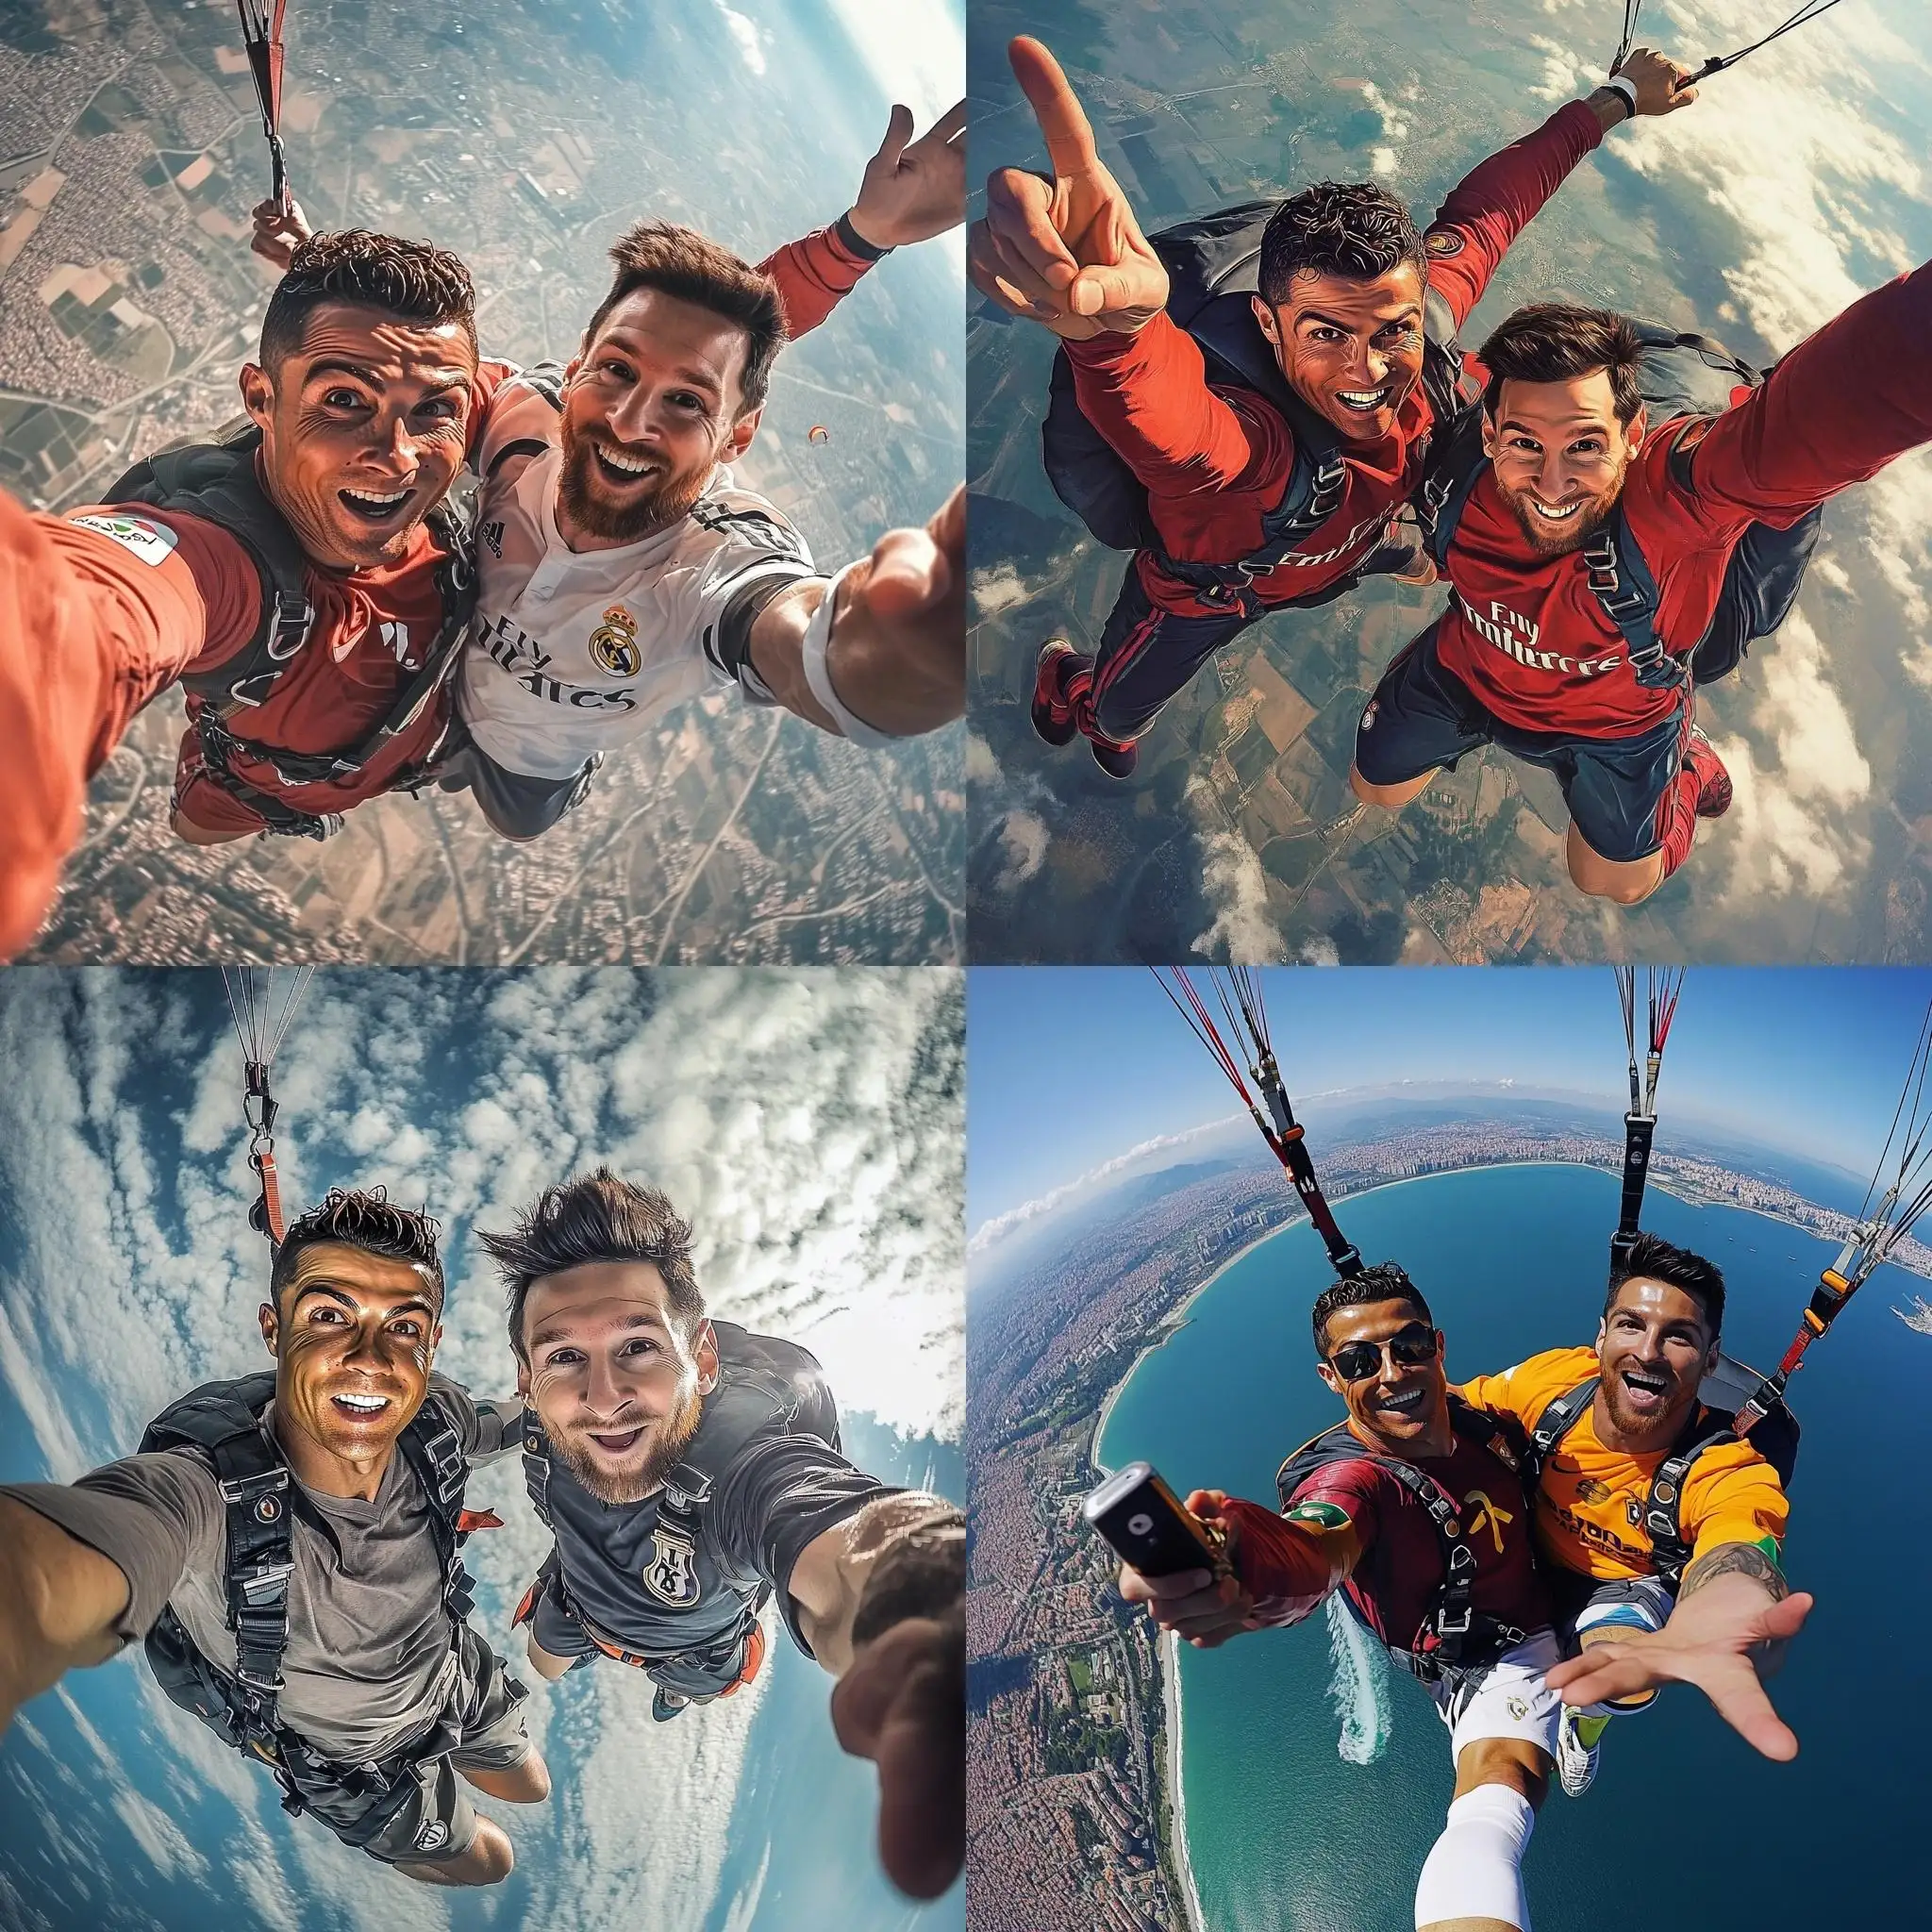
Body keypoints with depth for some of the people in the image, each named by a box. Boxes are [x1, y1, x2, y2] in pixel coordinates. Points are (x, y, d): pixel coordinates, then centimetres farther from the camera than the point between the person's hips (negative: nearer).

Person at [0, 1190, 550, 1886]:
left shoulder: (435, 1421, -28)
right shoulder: (205, 1488, -47)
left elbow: (511, 1420, 1)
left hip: (455, 1676, 4)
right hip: (350, 1760, -4)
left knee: (530, 1789, 30)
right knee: (487, 1863, 22)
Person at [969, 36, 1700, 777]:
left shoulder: (1430, 309, -36)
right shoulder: (1248, 440, -55)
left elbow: (1488, 202, -16)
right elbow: (1164, 417, -80)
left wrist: (1618, 97, -1)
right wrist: (1113, 318, -103)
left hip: (1338, 546, 5)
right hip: (1204, 588, -5)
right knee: (1117, 714, 22)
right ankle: (1063, 675, 58)